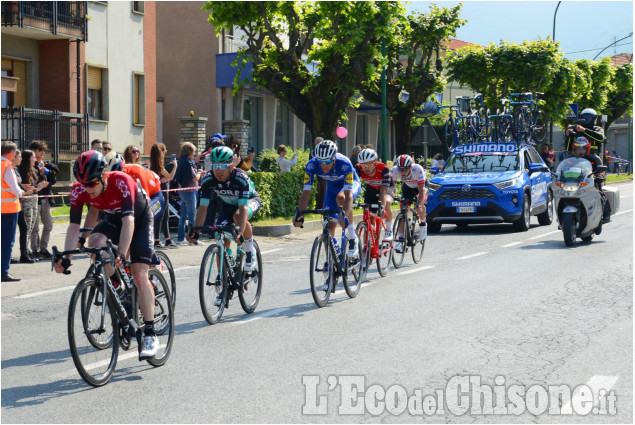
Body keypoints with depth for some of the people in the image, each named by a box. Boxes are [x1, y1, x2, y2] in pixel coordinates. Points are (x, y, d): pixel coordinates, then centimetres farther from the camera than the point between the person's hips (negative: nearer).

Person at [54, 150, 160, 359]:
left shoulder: (122, 182, -37)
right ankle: (116, 286, -4)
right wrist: (66, 259, -34)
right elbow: (74, 226, -23)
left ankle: (150, 334, -13)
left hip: (139, 219, -4)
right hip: (113, 220, 4)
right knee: (95, 242, -30)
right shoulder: (79, 191, -24)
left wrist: (121, 255, -53)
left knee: (139, 274, -17)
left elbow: (129, 220, -43)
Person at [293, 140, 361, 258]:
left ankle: (352, 236, -21)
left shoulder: (344, 163, -39)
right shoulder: (312, 165, -30)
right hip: (332, 187, 4)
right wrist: (301, 215, -44)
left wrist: (345, 215, -58)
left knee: (341, 198, -38)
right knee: (329, 226, -7)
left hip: (351, 184, -4)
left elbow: (348, 194, -44)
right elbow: (306, 192, -30)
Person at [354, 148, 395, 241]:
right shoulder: (358, 168, -30)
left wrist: (382, 206, -57)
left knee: (386, 203, -33)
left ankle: (389, 230, -11)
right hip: (371, 188, 3)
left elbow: (383, 190, -43)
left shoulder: (383, 169, -37)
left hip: (387, 187, -3)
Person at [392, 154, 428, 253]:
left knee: (419, 205, -29)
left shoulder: (418, 169, -38)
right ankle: (400, 240, -13)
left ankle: (423, 224, 3)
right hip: (408, 186, 3)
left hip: (420, 186, -3)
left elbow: (421, 189, -39)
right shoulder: (395, 170, -30)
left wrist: (420, 204, -51)